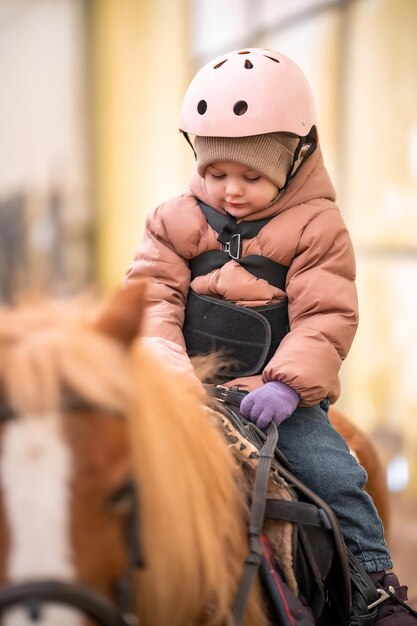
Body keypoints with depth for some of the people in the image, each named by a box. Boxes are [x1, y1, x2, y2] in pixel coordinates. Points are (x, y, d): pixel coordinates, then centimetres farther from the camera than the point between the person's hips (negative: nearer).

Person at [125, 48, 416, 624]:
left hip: (278, 396, -2)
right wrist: (164, 363, -21)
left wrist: (288, 383, -25)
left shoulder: (316, 226, -3)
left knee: (336, 476, -15)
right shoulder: (176, 220, 6)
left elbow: (326, 318, -9)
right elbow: (153, 296, -1)